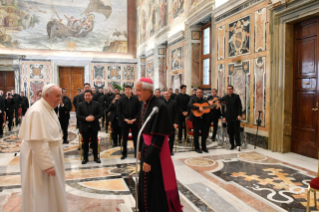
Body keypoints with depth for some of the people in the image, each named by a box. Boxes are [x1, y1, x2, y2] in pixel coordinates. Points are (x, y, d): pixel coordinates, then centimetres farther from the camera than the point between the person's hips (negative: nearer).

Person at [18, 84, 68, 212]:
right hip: (40, 159, -9)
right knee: (42, 194, 5)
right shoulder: (37, 112, -24)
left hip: (49, 155, 10)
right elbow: (38, 141, -27)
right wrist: (47, 164, -26)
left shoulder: (48, 109, 6)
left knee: (51, 191, 21)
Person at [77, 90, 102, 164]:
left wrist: (94, 117, -18)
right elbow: (78, 115, -3)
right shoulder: (80, 105, 1)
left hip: (94, 126, 0)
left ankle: (96, 157, 20)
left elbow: (100, 114, 0)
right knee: (85, 143, 8)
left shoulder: (96, 104, 2)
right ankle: (85, 158, 20)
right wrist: (85, 118, -19)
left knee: (94, 142, 8)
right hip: (84, 127, 0)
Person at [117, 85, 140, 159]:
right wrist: (125, 119, -10)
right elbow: (119, 111, 0)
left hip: (134, 121, 0)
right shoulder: (121, 100, 1)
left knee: (135, 138, 5)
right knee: (124, 138, 7)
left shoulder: (136, 99, -1)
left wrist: (134, 119, -11)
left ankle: (137, 152, 17)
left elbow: (139, 111, -1)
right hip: (124, 122, 1)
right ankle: (124, 153, 19)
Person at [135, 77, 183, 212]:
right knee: (146, 183, 22)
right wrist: (140, 149, 16)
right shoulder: (146, 104, 4)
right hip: (147, 147, 9)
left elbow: (159, 137, -24)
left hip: (155, 151, -9)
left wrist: (149, 159, -22)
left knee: (155, 185, 5)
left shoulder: (159, 106, -23)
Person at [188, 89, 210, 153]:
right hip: (196, 118, -4)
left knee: (205, 133, 7)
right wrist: (198, 108, -26)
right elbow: (189, 105, -19)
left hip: (204, 119, 4)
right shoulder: (193, 99, 1)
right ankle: (197, 148, 16)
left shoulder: (205, 101, 15)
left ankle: (204, 147, 24)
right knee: (196, 134, 2)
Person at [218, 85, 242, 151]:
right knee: (230, 131, 4)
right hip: (228, 117, 3)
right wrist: (223, 116, 5)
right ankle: (232, 144, 14)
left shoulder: (236, 96, 0)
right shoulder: (224, 98, 7)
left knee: (237, 131, -1)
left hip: (236, 117, -3)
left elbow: (240, 106, -2)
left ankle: (238, 145, 5)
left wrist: (239, 115, -12)